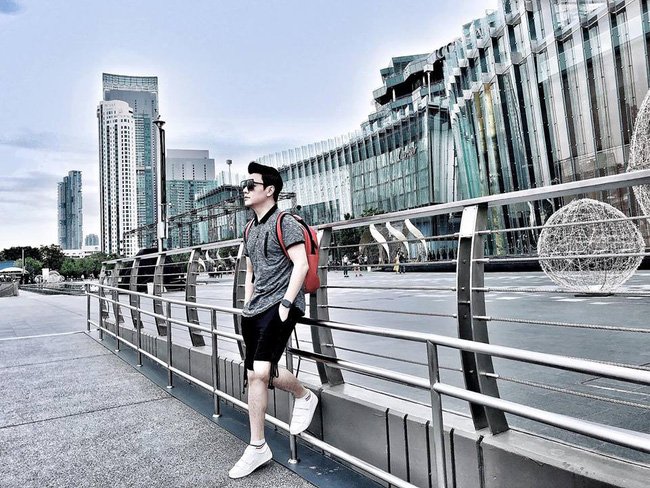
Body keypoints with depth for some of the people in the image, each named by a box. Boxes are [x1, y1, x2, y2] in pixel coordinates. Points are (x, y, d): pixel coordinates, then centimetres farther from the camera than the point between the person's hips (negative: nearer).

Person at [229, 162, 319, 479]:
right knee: (255, 375, 7)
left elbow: (301, 264, -15)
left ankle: (303, 396, 8)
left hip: (280, 305, -8)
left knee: (260, 372, -21)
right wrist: (247, 307, 17)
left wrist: (285, 304, -20)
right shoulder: (250, 230, 18)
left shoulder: (284, 223, -6)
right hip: (256, 309, 8)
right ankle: (258, 446, 20)